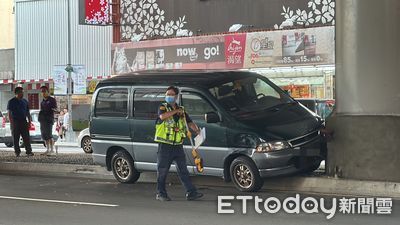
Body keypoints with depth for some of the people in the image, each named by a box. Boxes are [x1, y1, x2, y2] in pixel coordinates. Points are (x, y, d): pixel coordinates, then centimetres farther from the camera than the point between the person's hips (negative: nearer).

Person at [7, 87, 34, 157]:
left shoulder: (25, 101, 13)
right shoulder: (11, 102, 1)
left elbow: (27, 112, 18)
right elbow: (9, 113, -4)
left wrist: (29, 121, 9)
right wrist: (11, 122, -13)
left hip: (23, 121, 3)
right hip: (15, 121, -3)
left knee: (26, 137, -3)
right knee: (15, 138, 1)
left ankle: (29, 151, -3)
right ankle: (17, 152, 7)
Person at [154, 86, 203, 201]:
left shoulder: (181, 111, 15)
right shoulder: (163, 107, 0)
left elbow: (190, 123, 16)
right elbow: (162, 116, -23)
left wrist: (197, 130, -3)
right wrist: (176, 111, -18)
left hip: (178, 145, 4)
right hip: (165, 145, -4)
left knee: (183, 170, 5)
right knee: (162, 170, 1)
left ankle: (191, 192, 4)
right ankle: (160, 193, 10)